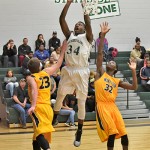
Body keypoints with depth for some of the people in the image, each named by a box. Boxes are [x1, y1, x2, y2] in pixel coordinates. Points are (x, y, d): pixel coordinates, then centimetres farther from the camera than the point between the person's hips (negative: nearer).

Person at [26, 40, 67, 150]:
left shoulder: (30, 78, 1)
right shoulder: (46, 72, 14)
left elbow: (34, 89, -18)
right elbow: (58, 64, 29)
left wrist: (33, 106, -28)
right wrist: (63, 50, 38)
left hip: (38, 108, -5)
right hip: (48, 107, 5)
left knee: (39, 133, -20)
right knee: (38, 134, 18)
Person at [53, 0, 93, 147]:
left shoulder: (87, 37, 6)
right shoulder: (69, 35, 16)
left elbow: (88, 23, -11)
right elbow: (61, 20, 7)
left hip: (81, 72, -3)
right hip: (68, 70, 4)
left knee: (81, 101, 1)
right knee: (60, 96, 8)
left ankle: (79, 131, 8)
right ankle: (54, 117, 33)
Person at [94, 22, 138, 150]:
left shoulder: (117, 81, 18)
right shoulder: (101, 73, 9)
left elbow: (134, 87, 11)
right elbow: (100, 53, -1)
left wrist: (133, 71, 5)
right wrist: (103, 35, -9)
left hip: (112, 106, 4)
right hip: (102, 106, -4)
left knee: (123, 134, 1)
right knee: (112, 133, -13)